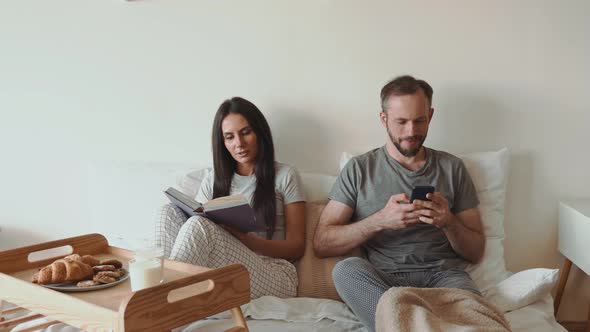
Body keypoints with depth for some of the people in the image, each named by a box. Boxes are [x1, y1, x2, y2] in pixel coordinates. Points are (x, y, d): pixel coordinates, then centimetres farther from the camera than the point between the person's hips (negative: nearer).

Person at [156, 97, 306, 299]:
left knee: (199, 225, -28)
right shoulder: (213, 181, 21)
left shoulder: (285, 176, 9)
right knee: (170, 213, -17)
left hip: (273, 278, -4)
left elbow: (296, 248, 4)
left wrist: (245, 238, -13)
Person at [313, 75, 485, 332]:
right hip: (381, 280, 2)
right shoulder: (359, 169, 10)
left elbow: (476, 252, 15)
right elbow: (321, 244, 0)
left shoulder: (452, 167, 14)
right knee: (347, 270, -34)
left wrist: (449, 223, -7)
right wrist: (380, 220, -13)